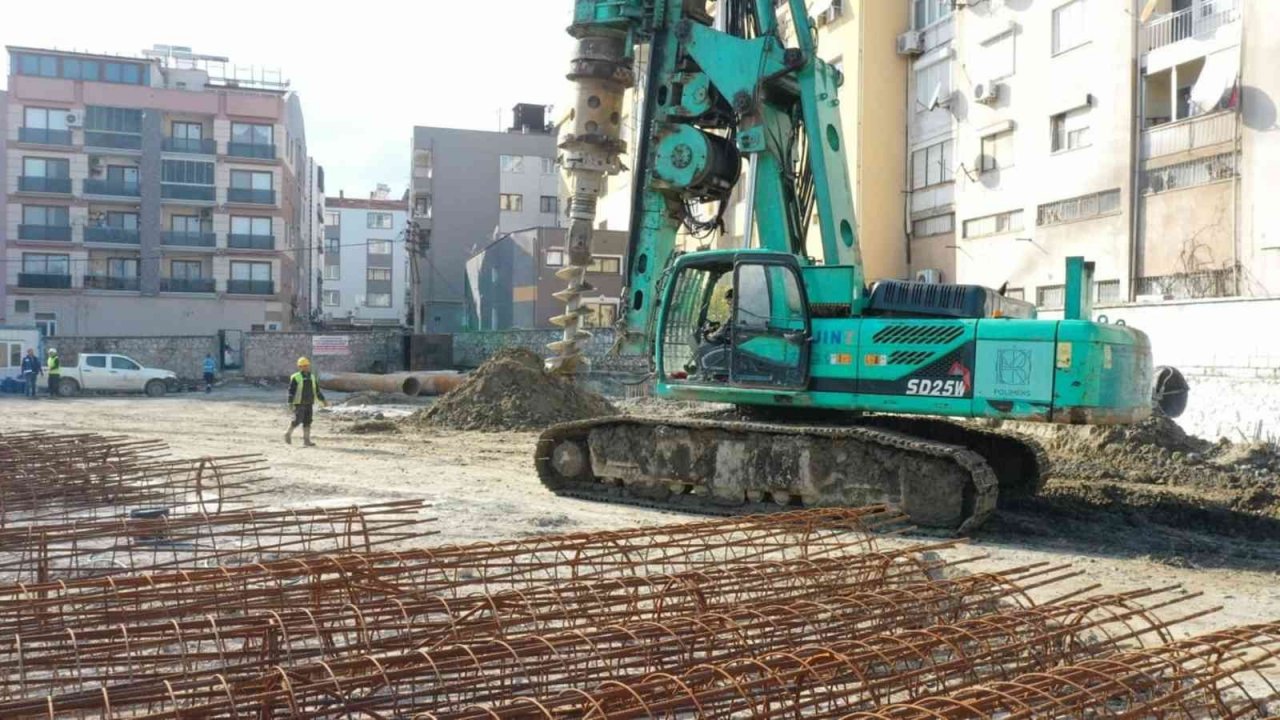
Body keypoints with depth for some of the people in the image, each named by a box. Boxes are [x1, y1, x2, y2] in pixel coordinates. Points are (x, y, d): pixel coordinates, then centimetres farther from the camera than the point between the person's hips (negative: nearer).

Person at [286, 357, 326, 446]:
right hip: (299, 403, -5)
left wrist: (323, 400, 8)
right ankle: (288, 434, 12)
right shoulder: (295, 378, -8)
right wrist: (290, 403, -20)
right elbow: (291, 391, -11)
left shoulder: (312, 377, 10)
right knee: (297, 420, -9)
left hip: (308, 404, 5)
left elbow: (317, 390, 14)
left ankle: (306, 440, 2)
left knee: (307, 422, 1)